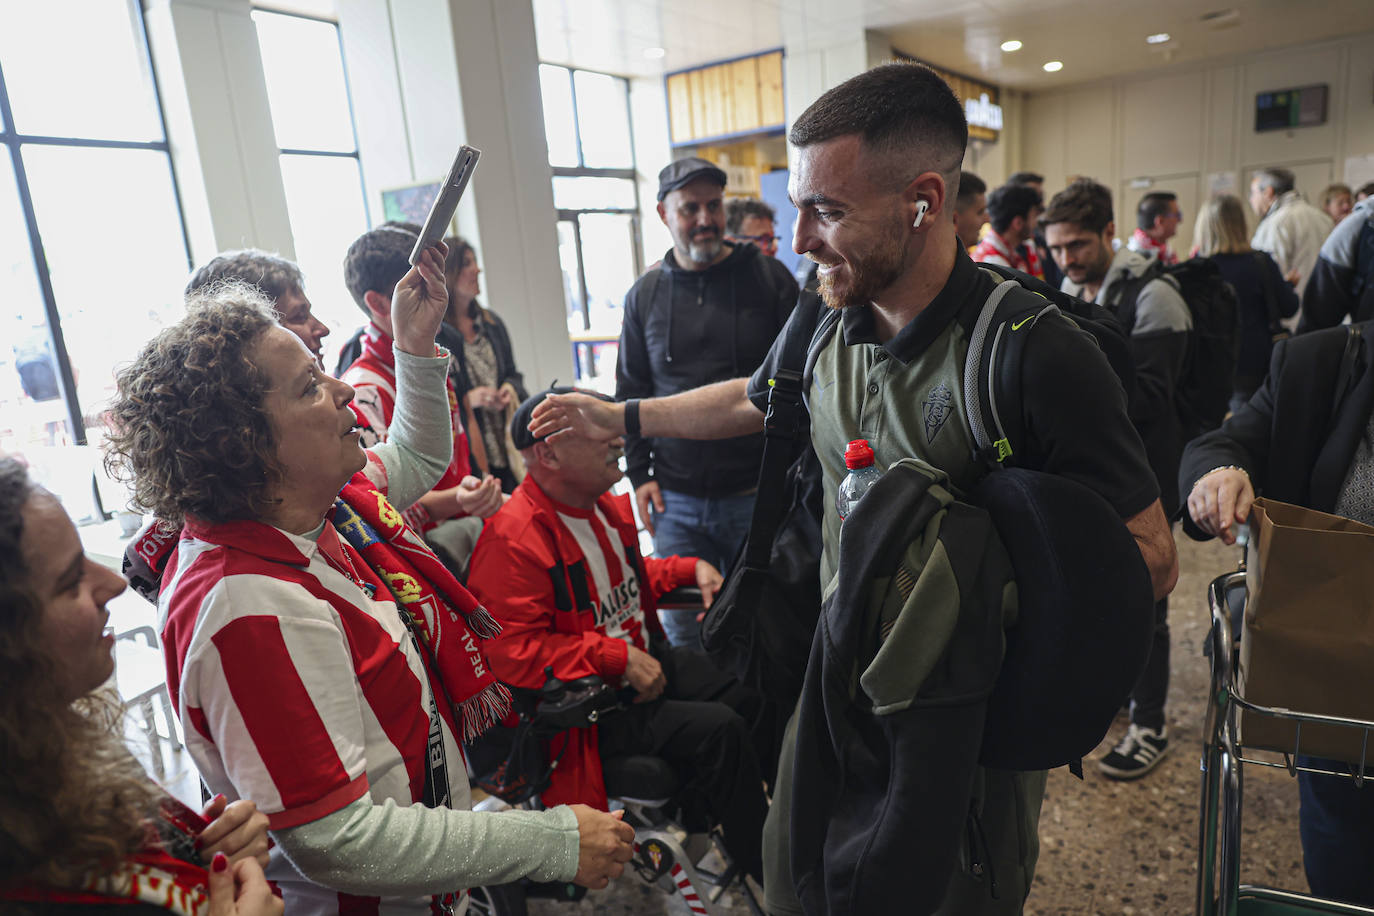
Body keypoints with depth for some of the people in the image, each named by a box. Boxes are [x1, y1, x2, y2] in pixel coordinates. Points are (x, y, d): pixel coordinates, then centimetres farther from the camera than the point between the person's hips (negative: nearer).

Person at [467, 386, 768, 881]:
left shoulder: (605, 504, 8)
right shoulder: (512, 539, -21)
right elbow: (512, 653, -27)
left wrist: (690, 569, 8)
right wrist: (620, 658, -27)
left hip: (647, 660, 9)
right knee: (718, 729, -22)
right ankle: (765, 868, 0)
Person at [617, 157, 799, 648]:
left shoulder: (769, 276, 2)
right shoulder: (644, 295, 8)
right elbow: (630, 393, 14)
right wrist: (639, 473, 5)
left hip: (760, 494, -1)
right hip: (676, 501, 2)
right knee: (684, 636, 9)